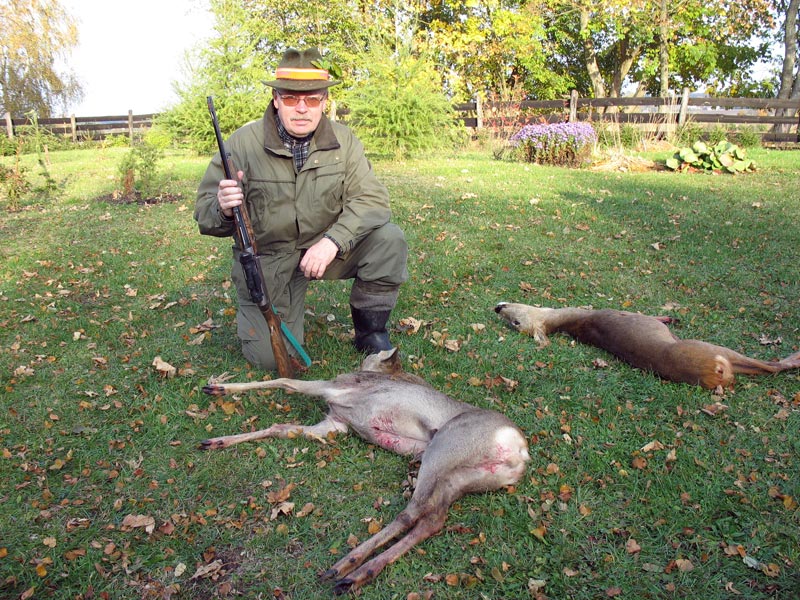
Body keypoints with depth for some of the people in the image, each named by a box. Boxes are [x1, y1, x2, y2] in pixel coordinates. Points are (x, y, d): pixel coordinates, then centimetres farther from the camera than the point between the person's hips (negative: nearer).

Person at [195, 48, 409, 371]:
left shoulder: (342, 140, -6)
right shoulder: (242, 144, -13)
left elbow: (372, 199, -14)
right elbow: (205, 216, -10)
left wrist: (333, 240, -30)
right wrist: (224, 209, -36)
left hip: (325, 247, 2)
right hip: (267, 257, -2)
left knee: (388, 238, -22)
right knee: (272, 357, -12)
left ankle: (370, 331, 0)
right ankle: (251, 308, 26)